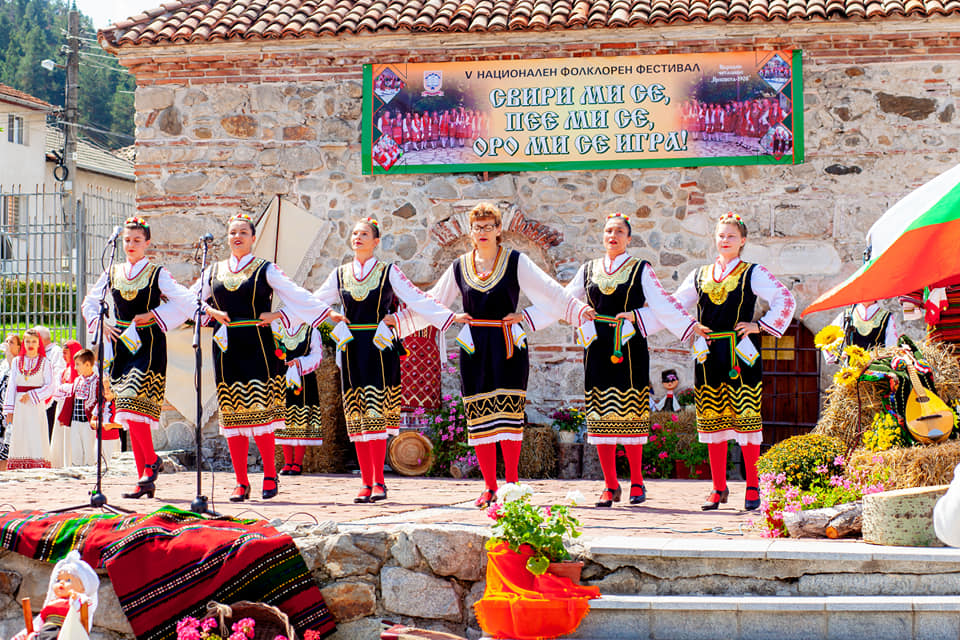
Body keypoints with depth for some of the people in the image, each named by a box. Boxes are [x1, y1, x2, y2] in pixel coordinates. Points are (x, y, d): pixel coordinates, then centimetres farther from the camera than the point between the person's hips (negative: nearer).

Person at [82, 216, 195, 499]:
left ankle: (151, 461, 0)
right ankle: (145, 481, 7)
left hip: (149, 345, -5)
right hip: (122, 344, 5)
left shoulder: (158, 274, -2)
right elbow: (90, 303, 21)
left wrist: (153, 315, -9)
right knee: (129, 411, 3)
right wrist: (101, 325, 5)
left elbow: (186, 303, -7)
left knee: (133, 404, -19)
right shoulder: (112, 274, 11)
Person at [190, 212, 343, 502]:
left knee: (260, 411, -10)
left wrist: (303, 314, -8)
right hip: (227, 348, 3)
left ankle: (270, 476, 5)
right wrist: (212, 312, 4)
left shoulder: (265, 270, 4)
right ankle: (241, 482, 8)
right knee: (232, 415, 2)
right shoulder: (214, 271, 14)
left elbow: (297, 295, 3)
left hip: (258, 347, -3)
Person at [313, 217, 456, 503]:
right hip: (353, 350, 4)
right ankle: (366, 483, 7)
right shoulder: (340, 274, 11)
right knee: (357, 417, 3)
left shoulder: (388, 272, 1)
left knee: (376, 414, -9)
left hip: (380, 349, -4)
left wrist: (451, 318, -10)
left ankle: (378, 481, -6)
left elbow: (417, 300, -2)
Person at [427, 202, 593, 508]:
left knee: (509, 413, -8)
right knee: (478, 417, 0)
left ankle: (511, 483, -1)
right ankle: (489, 486, 6)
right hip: (474, 348, 3)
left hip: (508, 346, -2)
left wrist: (578, 309, -12)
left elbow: (549, 290, -4)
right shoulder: (459, 267, 10)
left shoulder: (516, 262, 2)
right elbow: (432, 301, 21)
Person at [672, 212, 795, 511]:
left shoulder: (753, 274, 4)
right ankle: (719, 489, 12)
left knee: (746, 419, -4)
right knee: (712, 421, 4)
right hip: (709, 357, 4)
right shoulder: (699, 276, 14)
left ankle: (753, 488, 3)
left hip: (741, 354, -3)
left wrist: (761, 325, -7)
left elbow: (786, 300, -3)